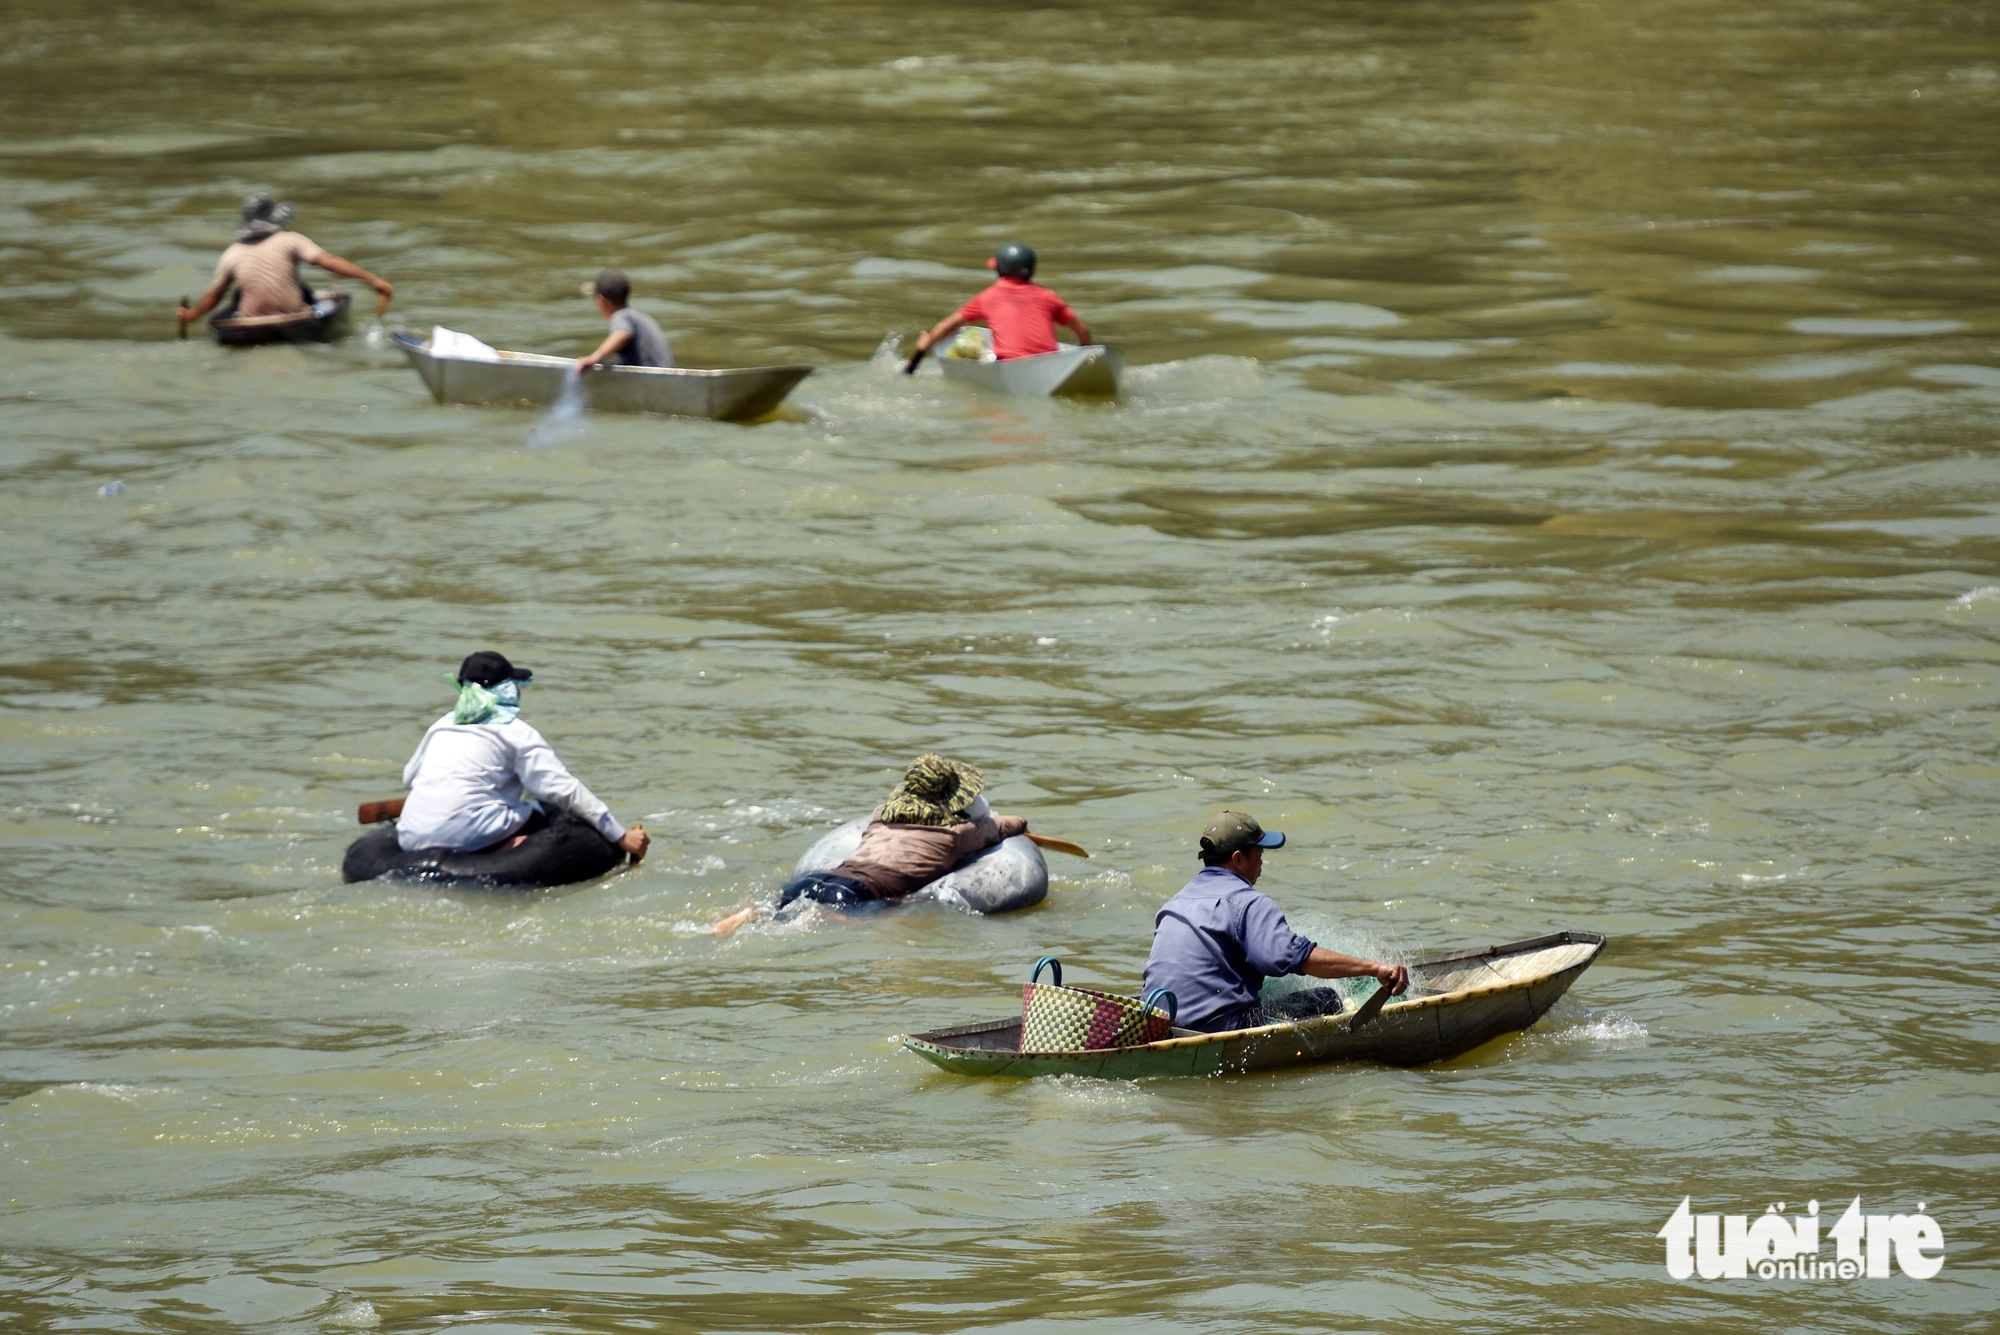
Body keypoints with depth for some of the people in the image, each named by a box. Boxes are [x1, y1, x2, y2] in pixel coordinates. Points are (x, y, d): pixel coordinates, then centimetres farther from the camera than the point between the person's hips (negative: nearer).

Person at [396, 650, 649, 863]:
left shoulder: (442, 725, 20)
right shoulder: (516, 732, 4)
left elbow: (408, 777, 31)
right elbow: (564, 790, -1)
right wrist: (621, 837, -1)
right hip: (466, 832, -6)